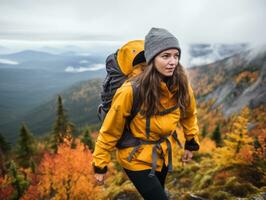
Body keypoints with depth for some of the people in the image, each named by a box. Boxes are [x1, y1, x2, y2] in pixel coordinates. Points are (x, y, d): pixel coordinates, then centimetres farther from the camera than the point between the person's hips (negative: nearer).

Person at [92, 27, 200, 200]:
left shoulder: (181, 85, -16)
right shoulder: (131, 90, -30)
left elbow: (189, 114, 6)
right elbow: (110, 131, -18)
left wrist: (191, 143, 11)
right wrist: (100, 165, -10)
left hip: (163, 155, 5)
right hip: (136, 159, -5)